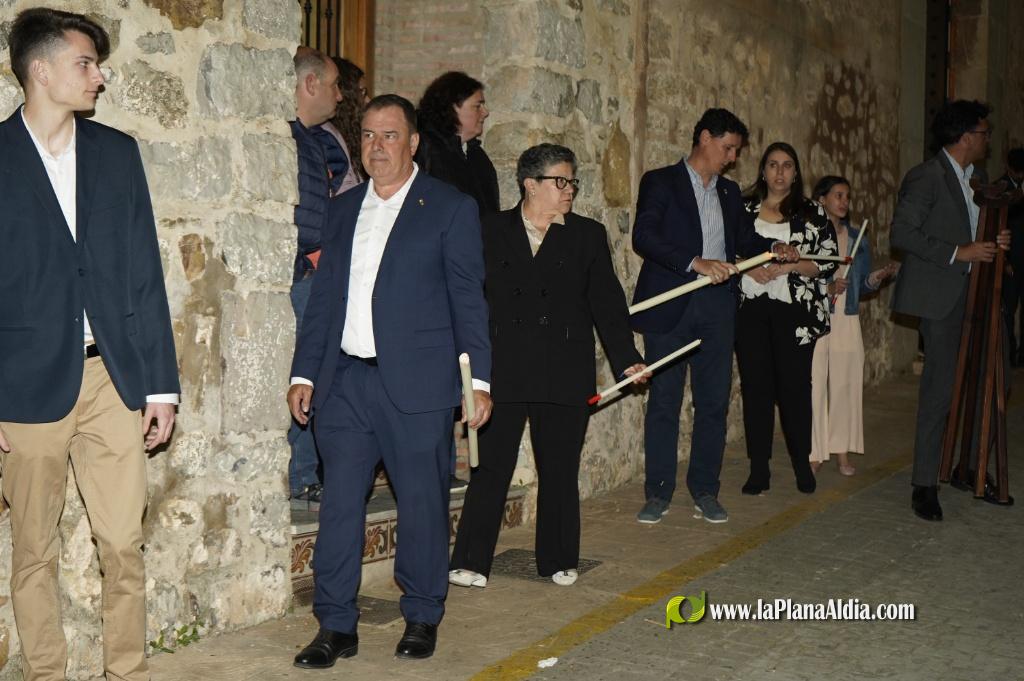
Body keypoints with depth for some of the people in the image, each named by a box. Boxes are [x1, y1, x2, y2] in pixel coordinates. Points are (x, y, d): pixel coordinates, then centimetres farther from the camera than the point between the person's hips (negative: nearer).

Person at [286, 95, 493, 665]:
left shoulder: (451, 209, 0)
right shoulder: (344, 209, 14)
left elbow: (468, 300, -2)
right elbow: (323, 297, 16)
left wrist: (479, 379, -8)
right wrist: (305, 373, 11)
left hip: (417, 383, -4)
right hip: (346, 380, 4)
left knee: (423, 504, 6)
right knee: (340, 505, 4)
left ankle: (423, 618, 23)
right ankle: (337, 627, 15)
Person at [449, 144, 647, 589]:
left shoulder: (588, 235, 10)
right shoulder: (491, 231, 6)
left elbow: (607, 301, 9)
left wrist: (626, 359, 2)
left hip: (565, 374, 1)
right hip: (501, 372, -1)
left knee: (560, 471, 8)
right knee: (490, 467, -1)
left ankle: (559, 561, 22)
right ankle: (470, 562, 6)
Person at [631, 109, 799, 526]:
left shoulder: (729, 192, 17)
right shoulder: (660, 182, -2)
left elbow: (744, 239, 24)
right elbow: (643, 237, -15)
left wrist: (774, 249, 2)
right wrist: (696, 263, -24)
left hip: (716, 307, 5)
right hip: (670, 306, -5)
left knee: (713, 401, 6)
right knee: (664, 401, 1)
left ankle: (705, 489, 17)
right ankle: (658, 492, 11)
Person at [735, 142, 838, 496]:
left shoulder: (812, 213, 6)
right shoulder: (744, 209, 10)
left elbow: (827, 261, 0)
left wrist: (786, 266, -12)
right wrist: (748, 268, -9)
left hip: (794, 311, -1)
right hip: (750, 309, 1)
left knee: (795, 386, 0)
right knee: (755, 386, 2)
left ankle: (802, 463, 14)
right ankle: (759, 469, 8)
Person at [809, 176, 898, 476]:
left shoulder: (856, 238, 14)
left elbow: (864, 284, 16)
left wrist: (879, 275, -3)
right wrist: (826, 289, -19)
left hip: (847, 320, 5)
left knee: (846, 383, 5)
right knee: (814, 384, -5)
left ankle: (842, 451, 14)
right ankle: (813, 452, 5)